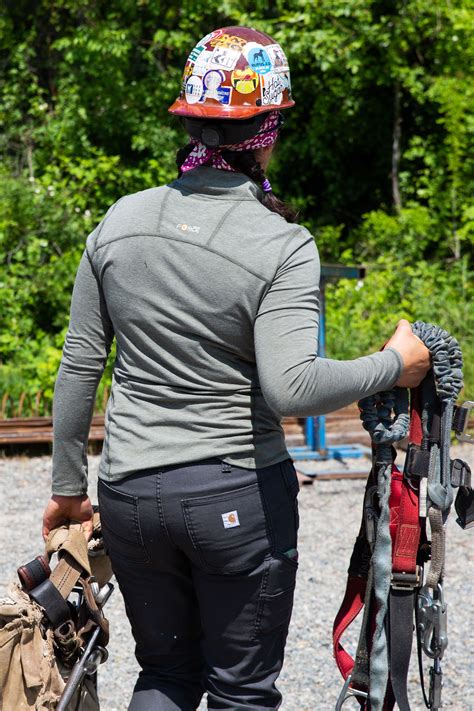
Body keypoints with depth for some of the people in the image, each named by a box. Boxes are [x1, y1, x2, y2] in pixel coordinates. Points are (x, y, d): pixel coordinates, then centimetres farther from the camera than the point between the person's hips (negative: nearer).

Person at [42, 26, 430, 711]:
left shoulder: (121, 220, 0)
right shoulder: (282, 245, -13)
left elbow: (79, 367, 4)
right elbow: (291, 388, -25)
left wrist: (68, 486, 14)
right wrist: (395, 364, -10)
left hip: (130, 493, 4)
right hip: (237, 496, -4)